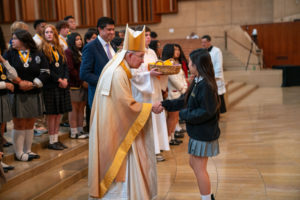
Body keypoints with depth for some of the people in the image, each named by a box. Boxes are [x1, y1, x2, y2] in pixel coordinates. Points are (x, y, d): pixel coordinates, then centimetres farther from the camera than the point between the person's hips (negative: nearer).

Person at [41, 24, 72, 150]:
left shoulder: (59, 49, 16)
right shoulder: (42, 50, -5)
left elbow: (65, 66, 13)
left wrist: (65, 79, -4)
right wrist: (59, 80, -14)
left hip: (62, 85, 6)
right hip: (50, 86, -6)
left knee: (59, 114, 8)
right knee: (52, 114, -2)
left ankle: (56, 139, 15)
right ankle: (52, 141, 6)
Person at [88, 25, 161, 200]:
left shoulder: (119, 70, 10)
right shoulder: (117, 74, -22)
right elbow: (128, 105, -22)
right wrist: (150, 108, -12)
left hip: (115, 126, 10)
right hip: (115, 130, -10)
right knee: (120, 167, 0)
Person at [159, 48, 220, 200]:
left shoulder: (206, 85, -24)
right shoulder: (198, 82, 7)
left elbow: (207, 112, -26)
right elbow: (185, 100, 14)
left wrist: (184, 114, -17)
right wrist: (165, 104, 10)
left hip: (203, 134, -10)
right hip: (198, 131, 10)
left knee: (199, 168, 1)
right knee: (193, 163, 20)